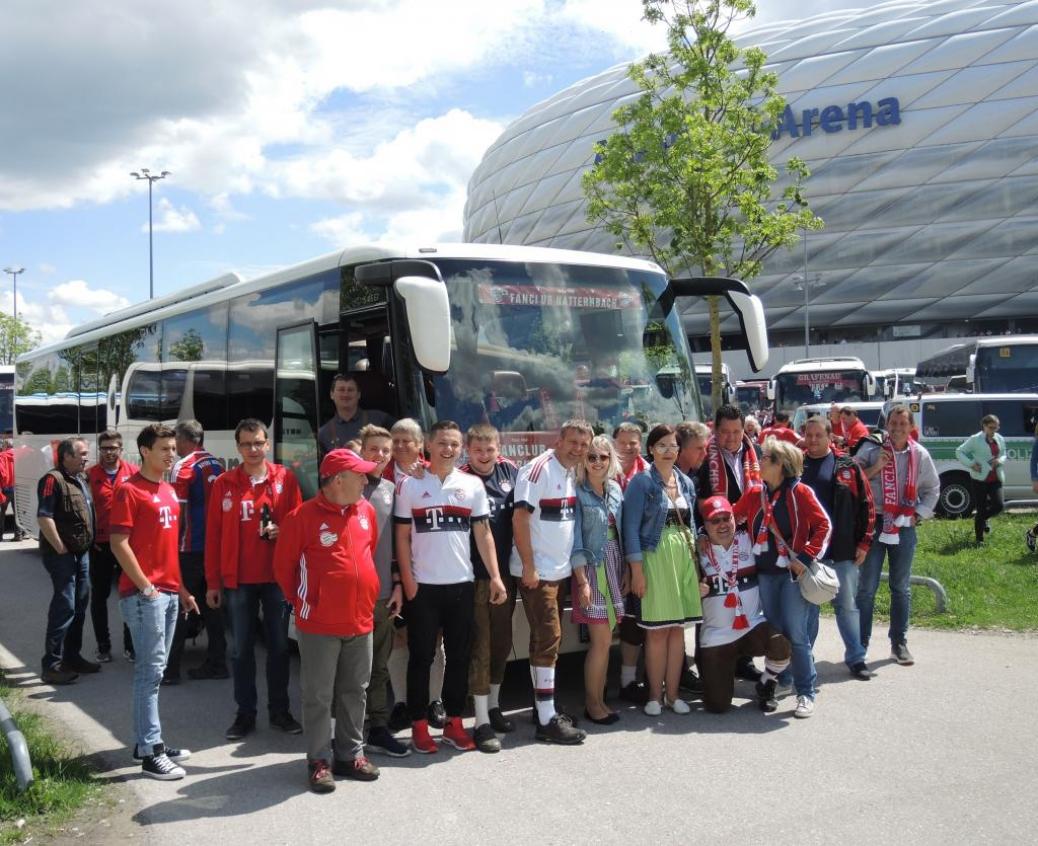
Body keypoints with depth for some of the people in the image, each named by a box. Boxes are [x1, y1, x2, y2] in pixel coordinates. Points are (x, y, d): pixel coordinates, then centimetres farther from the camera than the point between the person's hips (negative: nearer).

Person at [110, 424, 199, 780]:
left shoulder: (169, 491, 16)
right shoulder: (130, 490, -9)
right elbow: (119, 543, -14)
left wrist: (181, 588, 18)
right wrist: (146, 587, -16)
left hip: (169, 592, 8)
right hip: (144, 593, -8)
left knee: (154, 669, 13)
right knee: (151, 669, -8)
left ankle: (147, 739, 21)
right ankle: (150, 753, -5)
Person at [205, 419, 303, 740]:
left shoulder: (285, 479, 0)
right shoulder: (224, 484, 1)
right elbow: (213, 534, 2)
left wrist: (282, 531, -18)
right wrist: (212, 582, 0)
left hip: (277, 577, 0)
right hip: (237, 580, 0)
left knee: (279, 645, 8)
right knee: (241, 649, 8)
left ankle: (280, 711, 20)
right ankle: (245, 713, 18)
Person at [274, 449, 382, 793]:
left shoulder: (366, 511, 5)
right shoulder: (303, 516, -12)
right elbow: (283, 565, -4)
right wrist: (303, 602, 1)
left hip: (360, 620, 6)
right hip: (319, 623, -5)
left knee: (355, 692, 13)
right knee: (318, 696, 3)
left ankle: (351, 754, 25)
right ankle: (318, 761, 14)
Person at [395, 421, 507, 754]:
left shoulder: (472, 485, 6)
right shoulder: (411, 485, 1)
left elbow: (483, 533, 8)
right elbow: (402, 537, 1)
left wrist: (495, 576, 1)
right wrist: (407, 581, -6)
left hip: (462, 583, 2)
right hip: (423, 585, -2)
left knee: (460, 655, 7)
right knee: (421, 656, 3)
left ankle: (454, 722, 18)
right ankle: (419, 725, 12)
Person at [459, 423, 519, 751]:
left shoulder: (510, 472, 4)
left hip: (506, 572, 5)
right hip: (474, 575, -5)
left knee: (502, 642, 15)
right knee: (480, 646, -1)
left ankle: (493, 706, 32)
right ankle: (482, 722, 6)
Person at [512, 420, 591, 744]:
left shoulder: (571, 474, 11)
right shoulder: (538, 469, -14)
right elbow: (520, 518, -18)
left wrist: (572, 565, 13)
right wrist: (528, 566, -19)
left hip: (559, 571, 8)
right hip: (537, 572, -8)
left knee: (547, 639, 14)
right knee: (548, 639, -8)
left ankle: (543, 706, 23)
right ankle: (547, 720, -4)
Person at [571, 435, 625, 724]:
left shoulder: (615, 489, 10)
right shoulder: (578, 493, -8)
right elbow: (575, 540, -10)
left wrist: (626, 570, 9)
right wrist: (582, 581, -14)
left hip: (615, 568, 6)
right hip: (592, 569, -6)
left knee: (603, 640, 9)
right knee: (602, 640, -6)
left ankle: (597, 699, 18)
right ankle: (592, 703, 7)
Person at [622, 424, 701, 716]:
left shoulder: (686, 482, 12)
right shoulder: (641, 482, -5)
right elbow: (631, 528, -8)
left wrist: (695, 558, 11)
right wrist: (637, 570, -13)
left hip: (684, 558, 5)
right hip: (655, 558, -5)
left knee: (677, 629, 7)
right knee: (657, 631, -1)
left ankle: (672, 693, 16)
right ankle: (655, 695, 9)